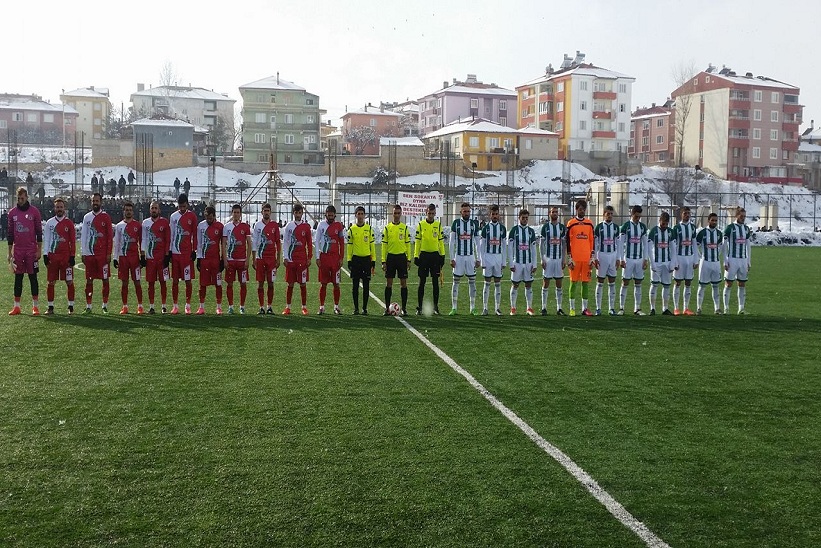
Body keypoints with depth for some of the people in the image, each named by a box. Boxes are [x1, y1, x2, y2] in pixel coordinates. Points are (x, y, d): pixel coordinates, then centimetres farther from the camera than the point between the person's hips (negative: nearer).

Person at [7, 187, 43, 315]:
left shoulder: (34, 211, -1)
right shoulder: (12, 212, 8)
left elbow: (39, 232, 0)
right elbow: (10, 233, 11)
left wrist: (39, 250, -5)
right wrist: (10, 252, 9)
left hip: (31, 250, -3)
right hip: (17, 250, 3)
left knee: (33, 277, 0)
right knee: (18, 278, 6)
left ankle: (35, 306, 4)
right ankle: (17, 306, 10)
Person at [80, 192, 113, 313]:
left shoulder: (105, 217, 0)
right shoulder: (87, 217, 10)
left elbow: (110, 236, -2)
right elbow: (83, 236, 11)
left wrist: (109, 253, -7)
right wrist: (83, 253, 5)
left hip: (103, 254, -3)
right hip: (89, 253, 3)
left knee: (105, 279, 0)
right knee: (89, 280, 5)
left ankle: (105, 306, 7)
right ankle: (88, 306, 11)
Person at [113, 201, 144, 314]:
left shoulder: (138, 225, 2)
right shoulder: (119, 226, 9)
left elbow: (141, 242, 4)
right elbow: (116, 243, 11)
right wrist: (115, 258, 5)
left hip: (134, 257, -2)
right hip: (123, 257, 2)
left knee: (137, 282, -1)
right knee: (124, 282, 6)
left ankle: (140, 306, 4)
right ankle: (125, 306, 12)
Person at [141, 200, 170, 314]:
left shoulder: (164, 222, 1)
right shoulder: (145, 223, 9)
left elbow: (168, 240, 0)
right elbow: (143, 240, 10)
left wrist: (167, 255, -6)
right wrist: (142, 256, 5)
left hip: (162, 257, -2)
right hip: (149, 257, 2)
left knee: (163, 282, 1)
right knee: (151, 282, 4)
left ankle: (164, 306, 8)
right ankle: (151, 306, 10)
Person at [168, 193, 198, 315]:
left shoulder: (192, 216, 2)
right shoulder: (173, 216, 10)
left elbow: (194, 234, 3)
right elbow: (171, 235, 13)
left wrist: (194, 250, -1)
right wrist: (169, 251, 9)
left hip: (187, 252, -3)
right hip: (175, 252, 3)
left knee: (188, 280, 0)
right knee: (174, 280, 5)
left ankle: (188, 305, 9)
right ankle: (175, 306, 12)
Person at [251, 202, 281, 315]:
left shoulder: (275, 226, 5)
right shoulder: (257, 225, 5)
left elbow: (278, 243, 7)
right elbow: (254, 244, 6)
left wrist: (278, 259, 2)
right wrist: (254, 260, 1)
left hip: (271, 258, 0)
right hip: (260, 258, 0)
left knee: (271, 283, 1)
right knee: (260, 283, 1)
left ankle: (270, 306, 9)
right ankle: (261, 307, 7)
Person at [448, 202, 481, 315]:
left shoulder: (474, 223, 5)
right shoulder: (456, 223, 1)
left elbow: (477, 243, 7)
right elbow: (451, 242, 1)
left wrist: (478, 258, 2)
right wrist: (452, 258, -5)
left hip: (470, 256, 1)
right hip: (458, 256, -1)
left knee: (472, 281, 3)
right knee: (456, 282, 0)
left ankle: (473, 308, 9)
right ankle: (454, 308, 4)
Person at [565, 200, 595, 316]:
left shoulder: (589, 224, 12)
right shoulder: (571, 223, 3)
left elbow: (592, 241, 12)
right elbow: (568, 242, 0)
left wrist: (592, 257, 6)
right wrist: (570, 258, -6)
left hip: (586, 258, 3)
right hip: (575, 258, -3)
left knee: (586, 282, 4)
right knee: (574, 282, 0)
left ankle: (585, 308, 9)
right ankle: (572, 308, 6)